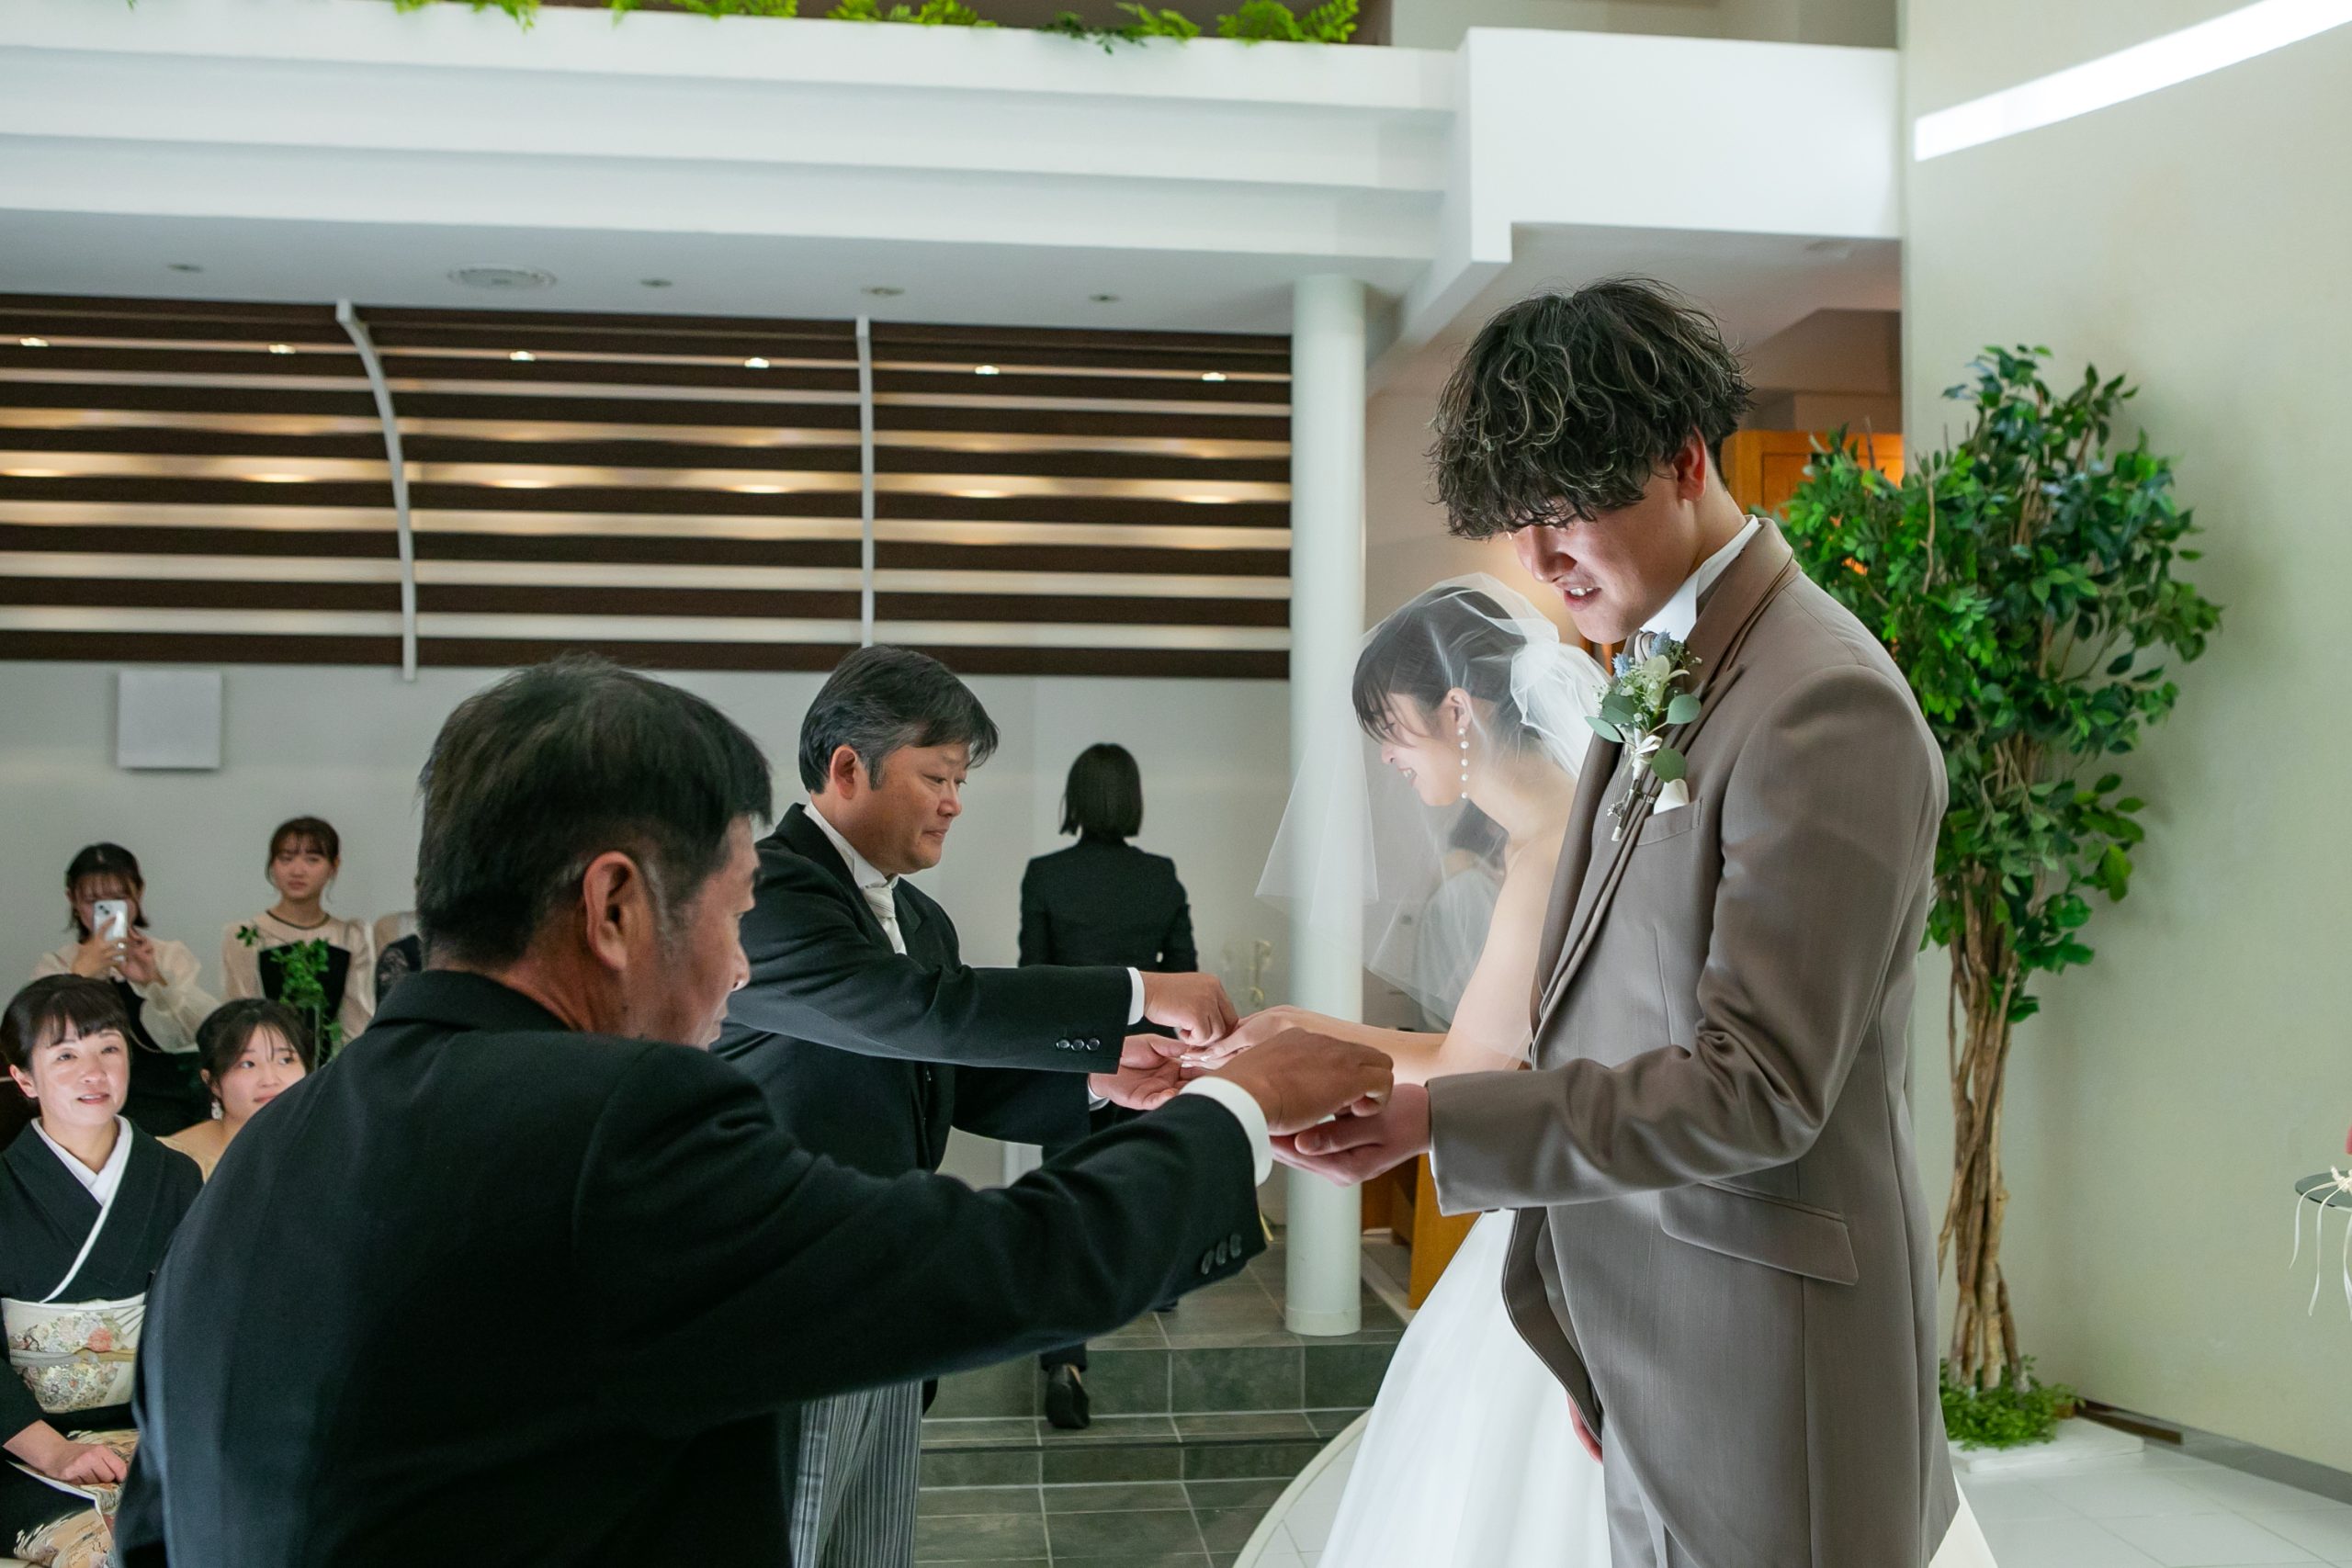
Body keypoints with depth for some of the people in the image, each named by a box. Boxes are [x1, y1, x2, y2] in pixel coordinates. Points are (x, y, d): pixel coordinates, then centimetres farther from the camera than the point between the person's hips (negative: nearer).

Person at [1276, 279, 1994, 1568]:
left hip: (1761, 1352, -8)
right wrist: (1587, 1339, 13)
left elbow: (1755, 1088, -22)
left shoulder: (1824, 706, -20)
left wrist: (1440, 1122, -22)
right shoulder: (1657, 673, 7)